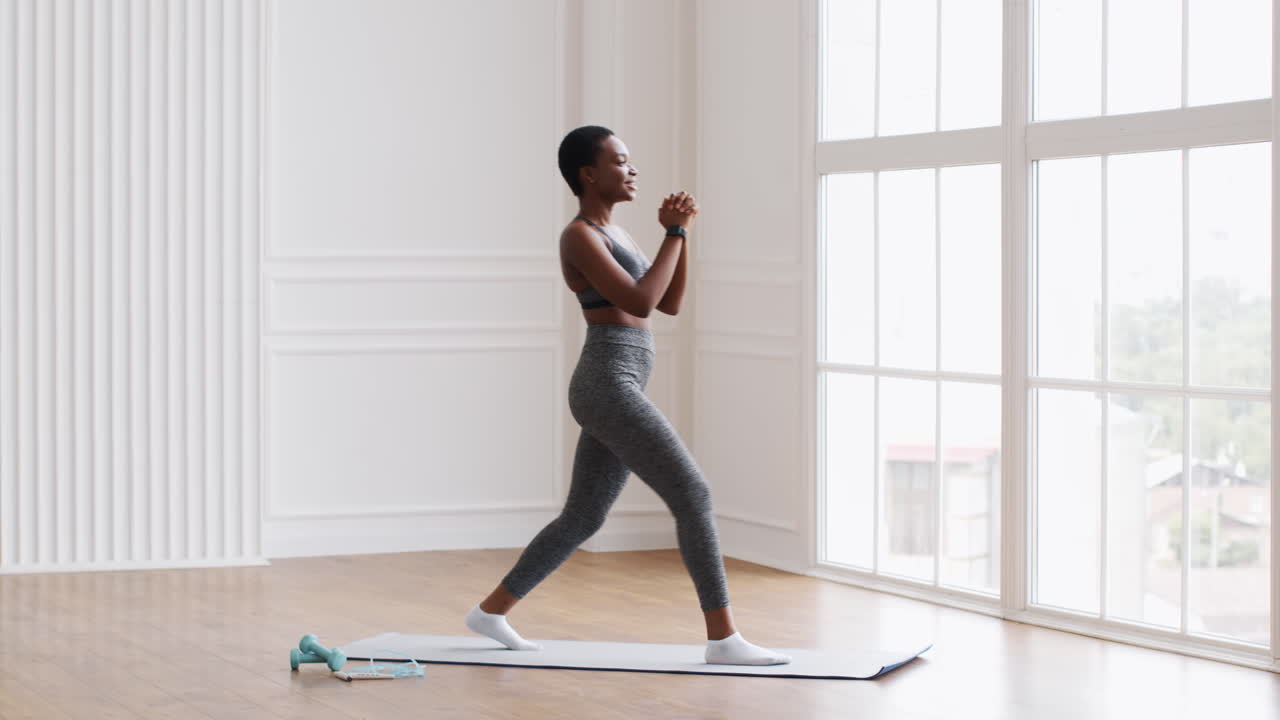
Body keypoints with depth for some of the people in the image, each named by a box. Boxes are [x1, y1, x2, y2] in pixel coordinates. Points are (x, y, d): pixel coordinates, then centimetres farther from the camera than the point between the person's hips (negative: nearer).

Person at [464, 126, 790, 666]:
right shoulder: (579, 236, -11)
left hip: (617, 391, 10)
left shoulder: (612, 234, 19)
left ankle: (491, 611, 25)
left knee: (582, 520, 16)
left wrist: (679, 231, 5)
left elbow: (670, 303, 17)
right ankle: (724, 639, -11)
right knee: (694, 497, -12)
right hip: (608, 388, -10)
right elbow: (640, 304, -20)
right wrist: (675, 233, -12)